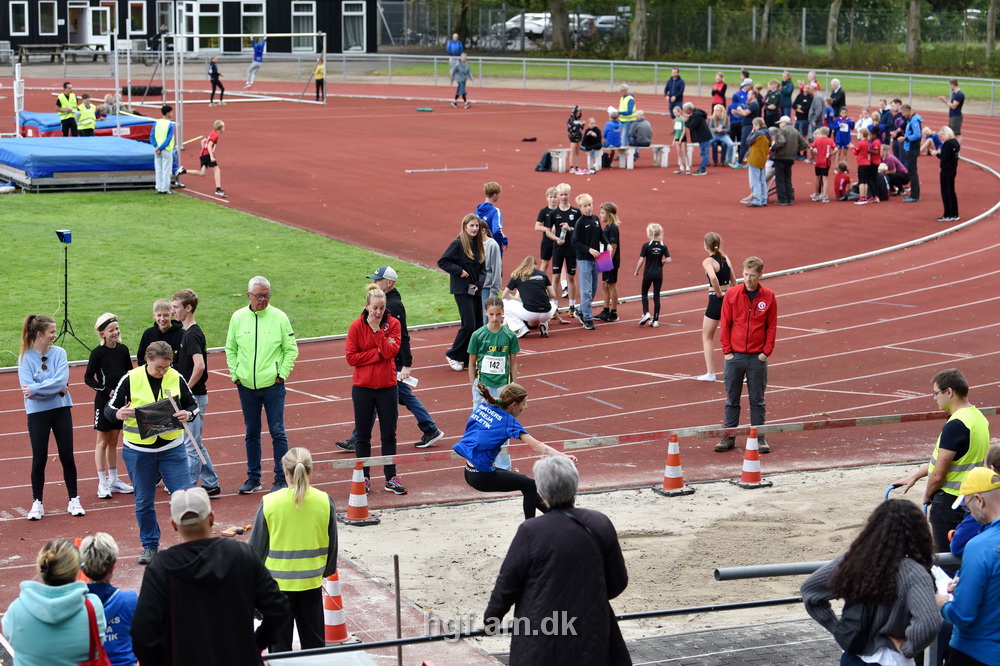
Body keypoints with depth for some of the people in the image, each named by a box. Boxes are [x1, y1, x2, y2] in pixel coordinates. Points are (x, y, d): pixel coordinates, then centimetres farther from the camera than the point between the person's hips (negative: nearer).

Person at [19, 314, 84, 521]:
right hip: (37, 413, -2)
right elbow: (27, 388, -16)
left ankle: (74, 500, 16)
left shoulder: (59, 353, -2)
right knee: (39, 459, 3)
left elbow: (62, 380, -15)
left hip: (61, 410, 2)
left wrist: (36, 389, -19)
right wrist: (55, 388, -15)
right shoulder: (25, 358, -7)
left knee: (67, 456, 5)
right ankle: (37, 503, 14)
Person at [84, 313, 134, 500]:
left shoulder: (123, 350, 3)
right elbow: (88, 378, -9)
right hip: (103, 400, -5)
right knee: (103, 441, 2)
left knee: (114, 441, 12)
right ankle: (102, 483, 6)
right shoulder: (98, 353, -11)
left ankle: (113, 480, 20)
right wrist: (108, 391, -16)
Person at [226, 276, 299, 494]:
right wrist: (235, 374, 4)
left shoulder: (279, 317, -4)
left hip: (272, 385, -3)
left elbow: (291, 349, 2)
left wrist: (282, 374, -5)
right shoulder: (238, 317, 3)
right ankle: (253, 478, 20)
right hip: (246, 386, 3)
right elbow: (230, 349, 12)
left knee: (277, 432, -2)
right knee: (252, 433, 11)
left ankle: (281, 479, 6)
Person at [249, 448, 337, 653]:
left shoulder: (270, 502, -13)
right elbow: (331, 544, 4)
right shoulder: (324, 501, -8)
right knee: (314, 642, 14)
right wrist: (327, 571, 22)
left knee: (279, 644, 9)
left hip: (277, 581, -2)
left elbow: (256, 545, -4)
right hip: (311, 581, 2)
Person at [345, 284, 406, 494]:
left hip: (387, 386, 1)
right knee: (362, 435, 7)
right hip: (363, 387, -1)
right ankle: (363, 477, 17)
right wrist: (378, 353, -14)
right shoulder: (357, 326, -5)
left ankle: (391, 478, 15)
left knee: (389, 434, 7)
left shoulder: (393, 324, -2)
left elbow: (391, 351, -15)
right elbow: (351, 357, -10)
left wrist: (377, 329, -18)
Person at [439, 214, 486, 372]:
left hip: (475, 290, 7)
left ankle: (470, 359, 14)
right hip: (462, 290, -7)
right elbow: (442, 262, -12)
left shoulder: (478, 245, 9)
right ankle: (453, 355, 4)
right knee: (469, 325, -11)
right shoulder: (458, 243, -11)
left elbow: (482, 268, 12)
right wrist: (459, 271, -16)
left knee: (478, 325, 6)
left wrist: (479, 284, -4)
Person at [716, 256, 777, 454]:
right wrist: (727, 350, -3)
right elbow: (725, 324, 2)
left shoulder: (768, 297, 0)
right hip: (734, 356, 0)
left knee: (757, 400, 7)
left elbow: (772, 326, 3)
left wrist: (766, 351, -4)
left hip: (757, 357, 0)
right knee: (731, 399, 7)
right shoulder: (732, 294, -1)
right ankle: (729, 436, 14)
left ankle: (759, 437, 13)